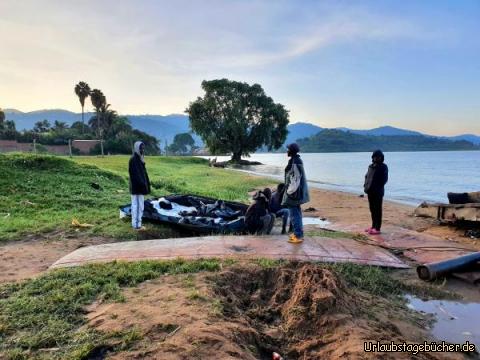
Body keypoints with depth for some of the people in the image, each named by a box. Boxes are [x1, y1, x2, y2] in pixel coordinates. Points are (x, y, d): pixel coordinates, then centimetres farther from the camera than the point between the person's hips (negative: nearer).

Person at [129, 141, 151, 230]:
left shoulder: (140, 159, 13)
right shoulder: (133, 159, -16)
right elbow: (135, 174, -21)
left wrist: (147, 183, 13)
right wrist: (142, 184, -23)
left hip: (140, 186, 10)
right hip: (137, 186, -10)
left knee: (139, 205, 14)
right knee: (136, 205, -4)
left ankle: (137, 224, 21)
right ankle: (136, 225, 3)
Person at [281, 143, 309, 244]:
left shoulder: (294, 162, -19)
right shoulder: (297, 160, 10)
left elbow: (295, 179, -22)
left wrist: (290, 192, -18)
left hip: (294, 191, -10)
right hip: (298, 191, 10)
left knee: (294, 213, -5)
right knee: (297, 212, 17)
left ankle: (298, 236, -1)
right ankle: (299, 233, 26)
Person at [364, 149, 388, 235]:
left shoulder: (383, 167, -4)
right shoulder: (371, 166, 15)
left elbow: (384, 179, -10)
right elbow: (367, 176, 19)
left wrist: (378, 187, -16)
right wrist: (366, 186, 5)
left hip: (378, 192, -7)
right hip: (370, 191, 7)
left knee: (377, 210, -4)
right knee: (372, 209, 13)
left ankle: (377, 228, -1)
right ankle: (373, 226, 23)